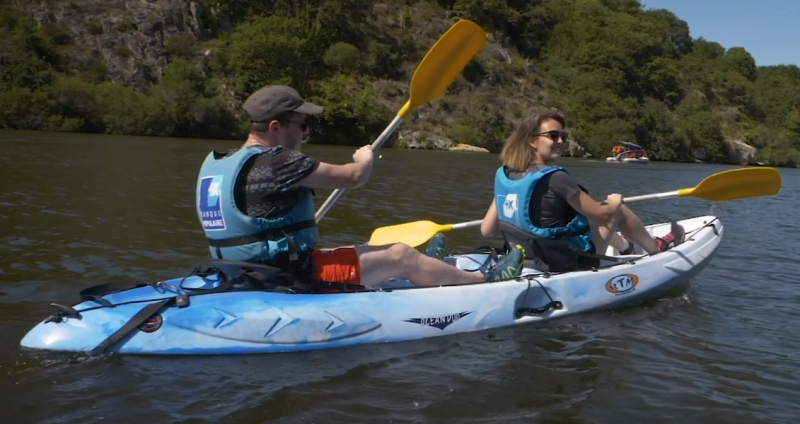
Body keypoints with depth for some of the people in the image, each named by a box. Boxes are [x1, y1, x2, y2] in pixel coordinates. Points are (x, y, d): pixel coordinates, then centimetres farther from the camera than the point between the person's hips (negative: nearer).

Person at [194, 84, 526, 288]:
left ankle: (421, 267, 49)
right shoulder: (276, 162, -23)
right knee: (401, 256, 3)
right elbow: (354, 177, -17)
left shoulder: (217, 163, 5)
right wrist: (365, 158, 6)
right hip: (293, 279, -9)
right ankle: (484, 280, 19)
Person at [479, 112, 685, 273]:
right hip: (572, 262, -7)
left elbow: (486, 230, -2)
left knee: (586, 212, 29)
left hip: (535, 260, 7)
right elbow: (602, 215, -17)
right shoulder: (555, 178, -26)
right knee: (618, 209, 12)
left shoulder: (503, 175, -6)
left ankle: (624, 247, 55)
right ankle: (656, 248, 39)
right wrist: (615, 202, 7)